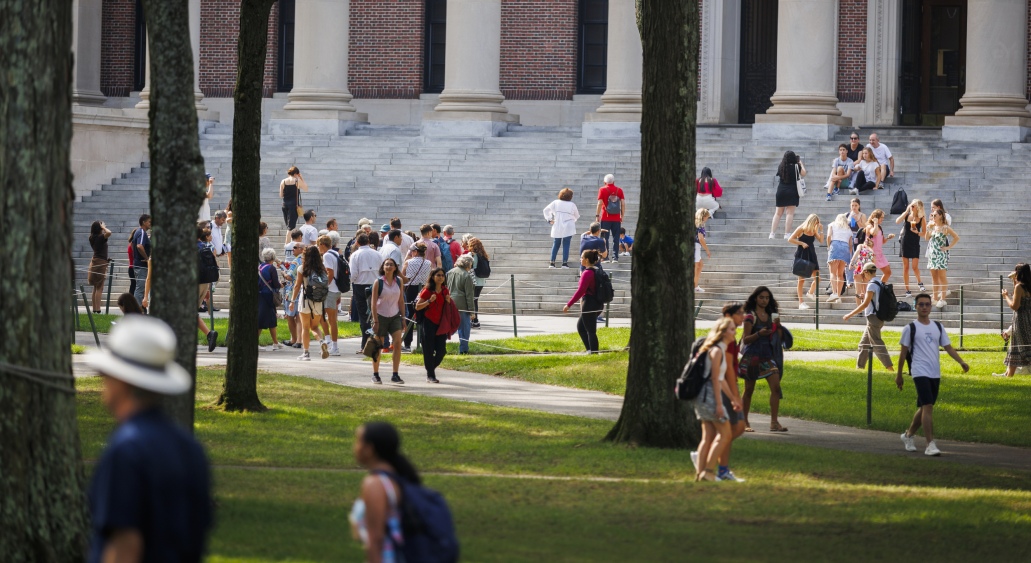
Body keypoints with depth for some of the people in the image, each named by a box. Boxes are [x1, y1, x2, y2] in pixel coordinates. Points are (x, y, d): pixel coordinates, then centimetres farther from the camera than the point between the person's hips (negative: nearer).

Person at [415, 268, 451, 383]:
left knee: (441, 351, 2)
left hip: (440, 324, 5)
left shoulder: (445, 291, 9)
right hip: (428, 323, -5)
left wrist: (448, 301, -2)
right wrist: (429, 301, -20)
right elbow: (417, 307, -7)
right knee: (429, 351, 0)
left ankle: (431, 368, 26)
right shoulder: (427, 291, -7)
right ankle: (430, 375, 11)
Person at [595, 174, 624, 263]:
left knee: (605, 238, 3)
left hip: (605, 218, -2)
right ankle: (615, 257, 4)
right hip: (616, 218, 2)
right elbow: (623, 204, 3)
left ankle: (605, 257, -1)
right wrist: (622, 216, 11)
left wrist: (597, 215, 0)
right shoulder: (619, 190, 3)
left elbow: (600, 203, -7)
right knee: (616, 238, 6)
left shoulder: (602, 190, -3)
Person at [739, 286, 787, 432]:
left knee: (776, 387, -9)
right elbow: (745, 339, -9)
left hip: (768, 357, 5)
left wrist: (778, 326, -4)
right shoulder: (750, 316, -5)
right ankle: (744, 422, 15)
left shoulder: (771, 316, 11)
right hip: (752, 356, -5)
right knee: (749, 390, 4)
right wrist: (759, 334, -25)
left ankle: (774, 422, -8)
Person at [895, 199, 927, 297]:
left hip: (915, 244, -2)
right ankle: (907, 290, 10)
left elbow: (925, 234, -2)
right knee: (906, 267, 2)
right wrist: (907, 211, -16)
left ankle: (919, 282, 25)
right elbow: (897, 221, -15)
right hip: (905, 243, 2)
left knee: (915, 267, -7)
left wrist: (917, 232, -21)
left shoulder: (922, 219, -4)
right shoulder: (907, 215, 2)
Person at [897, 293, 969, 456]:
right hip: (920, 373, -6)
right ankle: (930, 445, -18)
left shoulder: (938, 327, 13)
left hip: (935, 374, 6)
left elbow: (948, 347, 11)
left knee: (924, 408, 13)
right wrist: (899, 374, 6)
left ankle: (908, 435, 33)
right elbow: (903, 352, 4)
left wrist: (961, 362, -4)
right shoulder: (910, 328, 0)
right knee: (928, 406, -16)